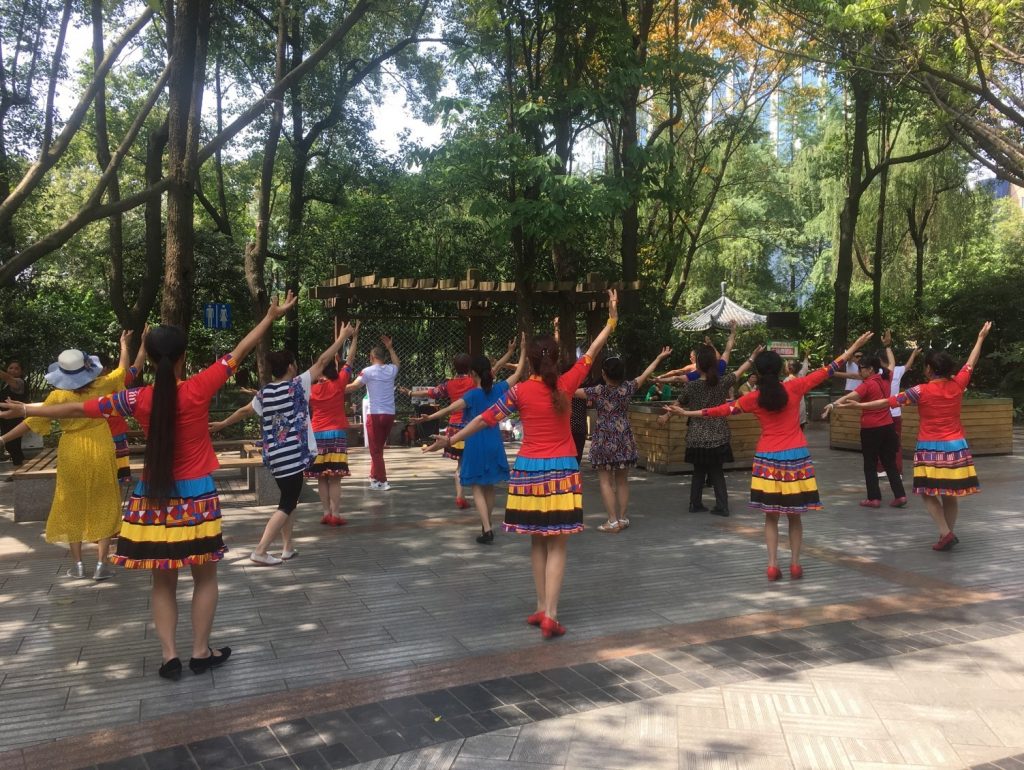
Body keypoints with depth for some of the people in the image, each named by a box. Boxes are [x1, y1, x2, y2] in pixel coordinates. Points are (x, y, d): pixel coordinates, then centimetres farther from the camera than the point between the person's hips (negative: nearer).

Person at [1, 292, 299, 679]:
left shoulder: (138, 399, -5)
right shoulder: (199, 388, -12)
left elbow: (77, 408, 5)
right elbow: (238, 352, -3)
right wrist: (271, 317, 7)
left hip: (154, 497, 2)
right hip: (196, 496, -2)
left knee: (163, 580, 14)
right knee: (204, 577, 12)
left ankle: (169, 655, 13)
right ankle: (201, 652, 16)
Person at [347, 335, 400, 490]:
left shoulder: (368, 371, -7)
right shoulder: (391, 370, 8)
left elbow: (353, 386, -15)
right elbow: (397, 362, 32)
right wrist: (390, 347, 38)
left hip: (375, 414, -5)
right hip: (389, 414, 5)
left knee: (375, 449, 1)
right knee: (379, 447, 18)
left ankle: (381, 481, -3)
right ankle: (374, 476, 26)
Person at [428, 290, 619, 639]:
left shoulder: (520, 391, -5)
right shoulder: (566, 384, -5)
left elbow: (486, 418, 0)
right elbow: (591, 353, 5)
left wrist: (452, 439, 12)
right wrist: (612, 319, 15)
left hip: (528, 470, 1)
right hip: (561, 470, -1)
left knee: (537, 542, 14)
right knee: (556, 546, 1)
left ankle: (542, 608, 17)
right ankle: (550, 615, -5)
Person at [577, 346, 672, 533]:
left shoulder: (597, 391, -10)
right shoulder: (627, 388, -1)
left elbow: (572, 392, -5)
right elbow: (645, 374, 13)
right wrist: (660, 358, 26)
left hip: (604, 440, -4)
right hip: (624, 439, 4)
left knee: (605, 481, 1)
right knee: (622, 481, 13)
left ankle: (613, 521, -3)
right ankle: (622, 518, 16)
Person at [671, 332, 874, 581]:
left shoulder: (753, 398, -2)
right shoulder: (794, 388, -3)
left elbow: (724, 409, 2)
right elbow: (827, 371, 2)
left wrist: (688, 413, 10)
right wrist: (854, 346, 9)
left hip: (768, 459, 0)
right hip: (796, 457, 0)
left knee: (771, 515, 9)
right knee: (794, 515, 11)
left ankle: (772, 565, 3)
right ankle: (795, 564, 13)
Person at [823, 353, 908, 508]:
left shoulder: (868, 384, -15)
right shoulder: (885, 380, 5)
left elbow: (850, 396, -33)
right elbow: (891, 364, 29)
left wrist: (833, 404, -45)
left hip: (871, 429, -6)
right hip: (887, 427, 6)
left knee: (870, 465, 5)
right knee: (890, 463, 13)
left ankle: (874, 498, 5)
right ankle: (900, 495, 6)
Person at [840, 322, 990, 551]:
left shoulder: (921, 391, -13)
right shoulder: (958, 385, -1)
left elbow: (889, 402, -12)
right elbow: (970, 364, 15)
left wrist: (860, 405, -7)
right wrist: (981, 338, 28)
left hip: (931, 448, -4)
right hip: (956, 446, 4)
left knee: (929, 493, 3)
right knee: (951, 494, 10)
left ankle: (945, 534, -9)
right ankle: (948, 534, 15)